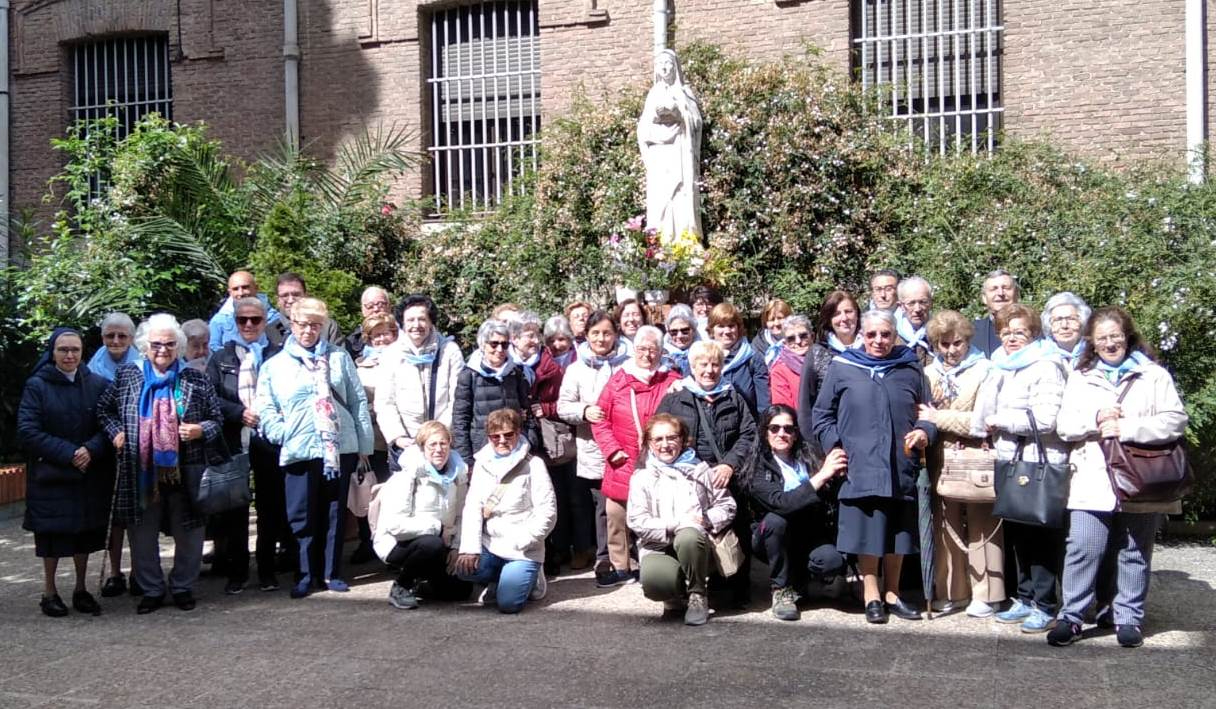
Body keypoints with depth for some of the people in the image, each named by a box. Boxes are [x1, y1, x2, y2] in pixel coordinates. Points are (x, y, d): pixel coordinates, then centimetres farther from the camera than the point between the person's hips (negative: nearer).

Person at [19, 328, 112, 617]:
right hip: (50, 475, -2)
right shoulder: (37, 386, -3)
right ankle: (49, 591, 17)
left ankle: (81, 589, 20)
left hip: (91, 474, 2)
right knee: (53, 532, 2)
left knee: (86, 532, 6)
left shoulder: (98, 384, 3)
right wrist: (68, 454, -15)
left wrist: (91, 450, -17)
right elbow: (27, 430, -9)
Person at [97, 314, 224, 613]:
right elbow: (104, 408, 17)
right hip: (141, 473, 1)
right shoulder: (127, 376, 6)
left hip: (184, 472, -1)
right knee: (143, 535, 9)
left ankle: (183, 587, 23)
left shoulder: (195, 380, 3)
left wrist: (201, 430, -12)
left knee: (188, 533, 6)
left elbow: (217, 420, 7)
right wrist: (116, 432, 2)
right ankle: (151, 590, 24)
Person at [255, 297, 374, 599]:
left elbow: (358, 401, 8)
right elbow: (265, 408, 6)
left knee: (335, 513, 8)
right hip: (299, 450, -1)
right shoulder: (275, 365, 9)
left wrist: (365, 444, 4)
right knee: (303, 515, 3)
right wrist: (283, 434, -9)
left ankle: (331, 572, 19)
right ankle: (307, 574, 15)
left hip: (341, 448, 1)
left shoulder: (339, 357, 9)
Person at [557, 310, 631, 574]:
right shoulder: (577, 368, 6)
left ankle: (604, 555, 12)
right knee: (580, 501, 12)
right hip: (586, 448, 2)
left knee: (608, 503, -1)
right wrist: (584, 411, -14)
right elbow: (563, 406, 4)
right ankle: (582, 548, 30)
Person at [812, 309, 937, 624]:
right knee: (867, 533, 3)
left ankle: (892, 593, 27)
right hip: (860, 468, -2)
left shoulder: (911, 369, 8)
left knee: (898, 532, 12)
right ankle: (871, 596, 17)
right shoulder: (842, 368, 3)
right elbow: (822, 415, 7)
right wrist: (834, 448, -4)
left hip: (900, 468, 3)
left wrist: (925, 432, -5)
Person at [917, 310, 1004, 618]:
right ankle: (952, 591, 19)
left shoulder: (984, 370, -7)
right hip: (942, 460, 5)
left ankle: (986, 594, 11)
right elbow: (922, 416, 11)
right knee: (946, 525, 10)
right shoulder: (929, 373, 9)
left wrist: (940, 418, -12)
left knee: (981, 527, 2)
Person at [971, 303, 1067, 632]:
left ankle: (1045, 605, 7)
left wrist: (998, 420, -11)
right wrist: (987, 430, 10)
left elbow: (1044, 419, -20)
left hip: (1040, 463, -8)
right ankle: (1026, 597, 24)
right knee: (1017, 533, 13)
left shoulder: (1045, 367, -10)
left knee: (1040, 535, -2)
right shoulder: (1001, 368, 15)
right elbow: (988, 411, 28)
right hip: (1010, 461, 8)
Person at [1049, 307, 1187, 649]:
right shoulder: (1079, 378, 14)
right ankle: (1071, 617, 2)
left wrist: (1126, 429, -14)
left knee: (1134, 553, 9)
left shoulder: (1154, 376, 6)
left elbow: (1174, 421, -5)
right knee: (1083, 550, -5)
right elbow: (1064, 425, 7)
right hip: (1093, 482, 1)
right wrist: (1096, 419, -11)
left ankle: (1128, 617, 20)